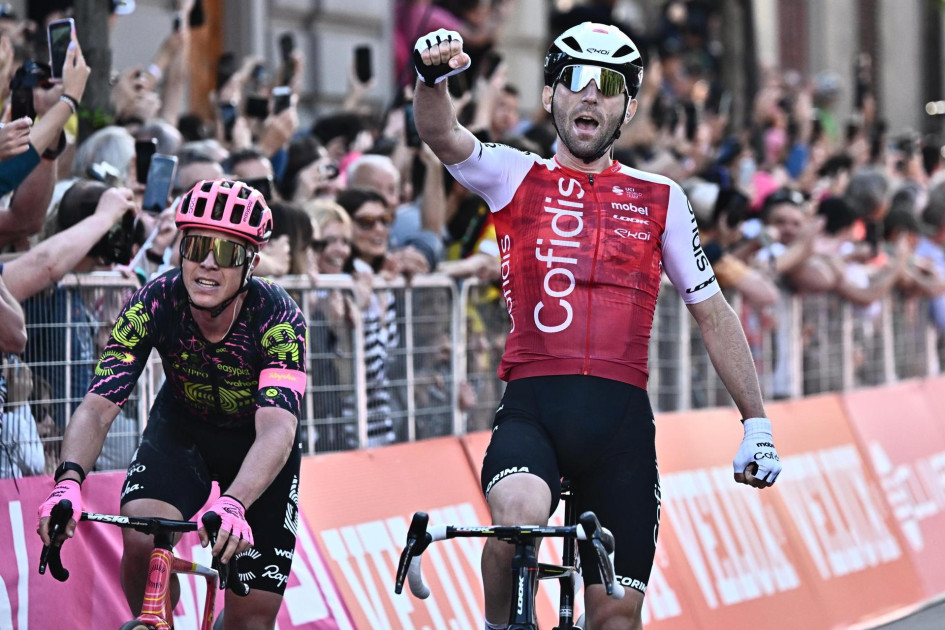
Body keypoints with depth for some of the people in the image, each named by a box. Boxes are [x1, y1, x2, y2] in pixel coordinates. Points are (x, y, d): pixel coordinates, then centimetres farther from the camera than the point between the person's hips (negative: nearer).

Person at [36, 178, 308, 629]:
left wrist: (232, 505, -63)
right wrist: (68, 481, -51)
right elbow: (98, 405, -31)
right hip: (182, 427, 1)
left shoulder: (278, 317, -33)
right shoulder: (154, 304, -27)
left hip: (257, 443, -1)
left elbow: (277, 427, -45)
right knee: (141, 540, -29)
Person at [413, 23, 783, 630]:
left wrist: (757, 421, 14)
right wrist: (432, 78, -32)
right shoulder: (515, 176, 10)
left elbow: (712, 312, 17)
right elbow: (442, 135, -9)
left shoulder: (661, 199, 13)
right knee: (518, 518, -32)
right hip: (531, 404, -2)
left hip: (620, 416, 2)